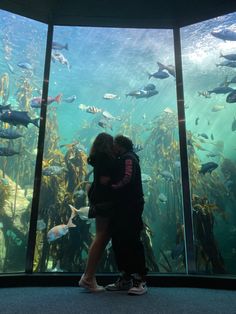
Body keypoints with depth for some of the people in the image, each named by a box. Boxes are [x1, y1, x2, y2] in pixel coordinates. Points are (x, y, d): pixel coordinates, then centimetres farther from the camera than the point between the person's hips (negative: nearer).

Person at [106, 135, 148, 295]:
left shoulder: (128, 158, -3)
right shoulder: (122, 160, 25)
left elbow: (127, 177, -19)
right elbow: (122, 179, 17)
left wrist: (112, 186, -7)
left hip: (131, 205, -9)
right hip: (122, 206, 9)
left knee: (132, 240, -9)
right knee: (119, 241, 7)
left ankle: (140, 280, -2)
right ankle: (126, 278, 15)